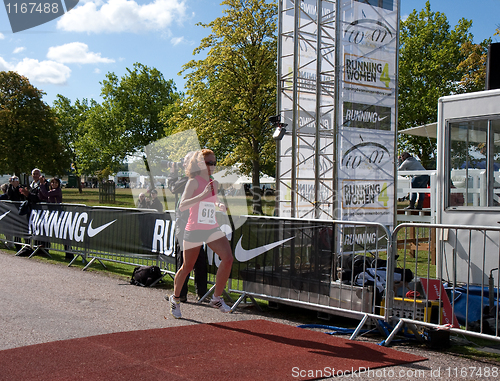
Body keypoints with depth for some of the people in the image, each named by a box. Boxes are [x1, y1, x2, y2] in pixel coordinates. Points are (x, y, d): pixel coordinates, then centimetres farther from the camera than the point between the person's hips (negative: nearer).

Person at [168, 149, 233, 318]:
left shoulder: (214, 183, 10)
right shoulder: (194, 182, -9)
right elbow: (182, 206, -21)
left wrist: (219, 206, 5)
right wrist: (203, 195, -29)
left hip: (213, 229, 5)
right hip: (194, 230, -5)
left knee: (228, 258, -14)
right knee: (187, 267, 6)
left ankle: (217, 298, -2)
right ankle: (175, 298, 31)